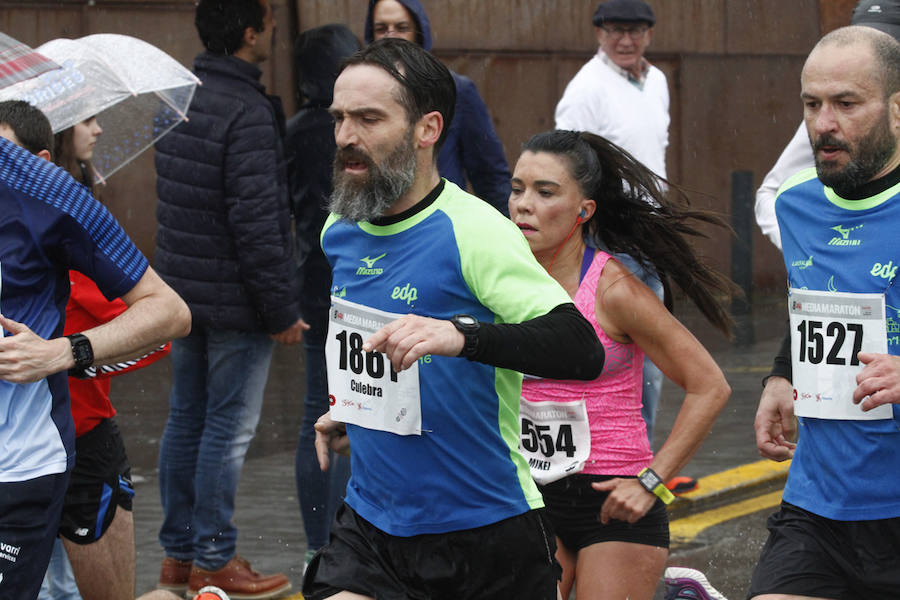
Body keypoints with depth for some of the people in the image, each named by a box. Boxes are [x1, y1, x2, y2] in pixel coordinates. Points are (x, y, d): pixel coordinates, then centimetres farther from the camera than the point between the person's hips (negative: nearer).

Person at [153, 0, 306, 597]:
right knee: (230, 426, -1)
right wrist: (283, 310, -16)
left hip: (182, 293, 9)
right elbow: (256, 222, -21)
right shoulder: (249, 113, -19)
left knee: (187, 420, 14)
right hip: (234, 299, -9)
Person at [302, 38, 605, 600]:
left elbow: (582, 351, -26)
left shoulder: (472, 231, -14)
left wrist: (462, 336, -39)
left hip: (488, 535, -5)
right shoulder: (339, 233, 7)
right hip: (371, 526, 5)